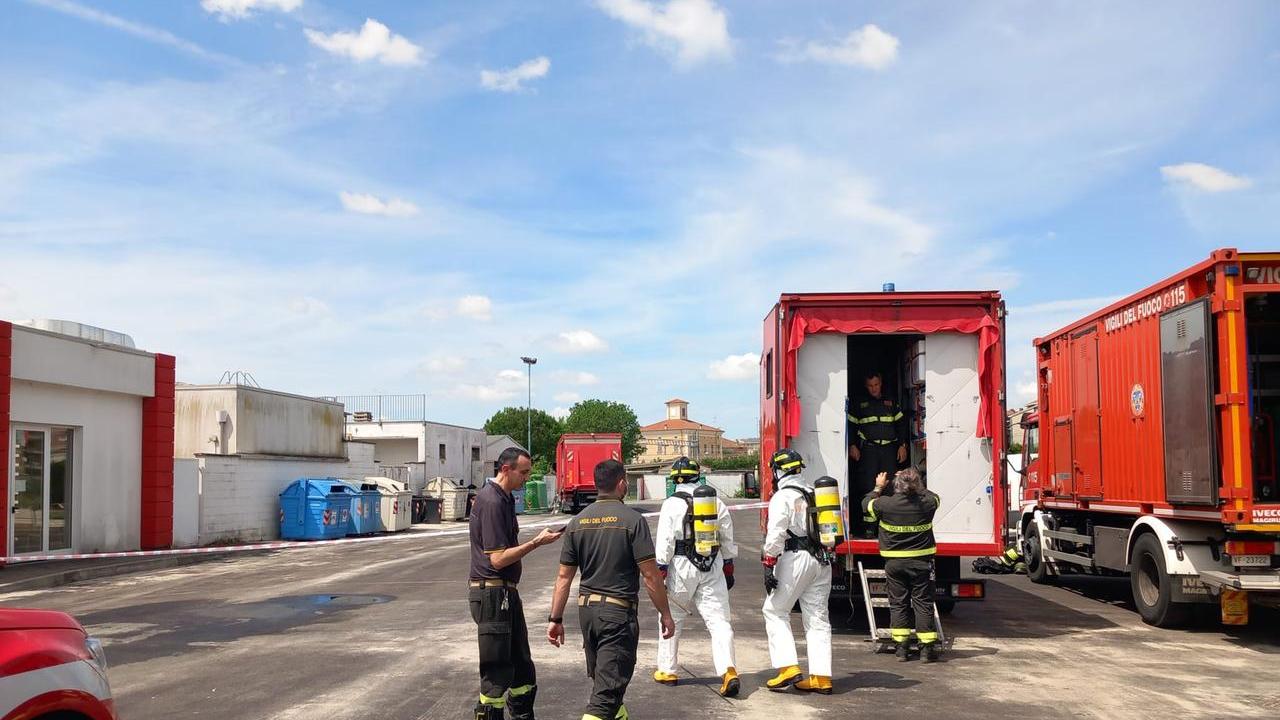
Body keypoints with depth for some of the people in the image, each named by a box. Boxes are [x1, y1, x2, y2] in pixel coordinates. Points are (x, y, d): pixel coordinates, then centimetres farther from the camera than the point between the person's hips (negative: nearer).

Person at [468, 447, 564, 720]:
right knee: (497, 672, -4)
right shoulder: (491, 501, -18)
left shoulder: (504, 498, 13)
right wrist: (537, 542, -20)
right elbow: (498, 559, -22)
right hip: (492, 593, -10)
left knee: (521, 666, 17)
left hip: (506, 592, 10)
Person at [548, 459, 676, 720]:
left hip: (586, 610, 6)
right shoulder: (633, 520, -11)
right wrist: (665, 614, -2)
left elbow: (564, 577, 5)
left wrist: (555, 619, 9)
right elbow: (650, 575, -12)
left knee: (602, 677, 23)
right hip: (619, 611, -6)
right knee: (606, 691, -6)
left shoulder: (577, 522, 5)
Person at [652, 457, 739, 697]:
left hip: (683, 568, -3)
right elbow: (727, 540, 15)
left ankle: (667, 670, 22)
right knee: (718, 620, -1)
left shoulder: (672, 504, -7)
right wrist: (728, 569, 24)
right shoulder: (717, 502, 8)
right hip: (712, 568, 3)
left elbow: (665, 542, -11)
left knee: (672, 619, 14)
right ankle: (729, 670, -16)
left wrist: (660, 572, -7)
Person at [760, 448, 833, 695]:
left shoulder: (783, 497, -7)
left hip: (795, 559, -7)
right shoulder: (815, 494, 16)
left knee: (775, 612, 4)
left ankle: (788, 668, -5)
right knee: (817, 618, 8)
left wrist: (768, 566, -15)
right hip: (822, 561, 7)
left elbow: (775, 534, -17)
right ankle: (821, 677, 5)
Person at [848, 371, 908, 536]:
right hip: (868, 450, -2)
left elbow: (901, 424, 16)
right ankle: (869, 527, -6)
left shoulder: (891, 404, 16)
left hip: (889, 449, 2)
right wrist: (852, 446, -1)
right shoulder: (860, 405, 11)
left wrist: (902, 445, 7)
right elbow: (851, 426, 10)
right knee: (869, 487, -8)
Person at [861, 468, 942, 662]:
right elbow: (933, 496, 16)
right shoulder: (926, 503, -9)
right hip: (921, 562, 0)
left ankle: (902, 648, 9)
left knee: (898, 603, 8)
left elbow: (866, 504, 9)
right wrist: (915, 485, 26)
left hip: (894, 562, 0)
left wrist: (878, 487, 23)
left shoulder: (885, 504, -12)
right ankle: (927, 648, 7)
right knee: (923, 603, 6)